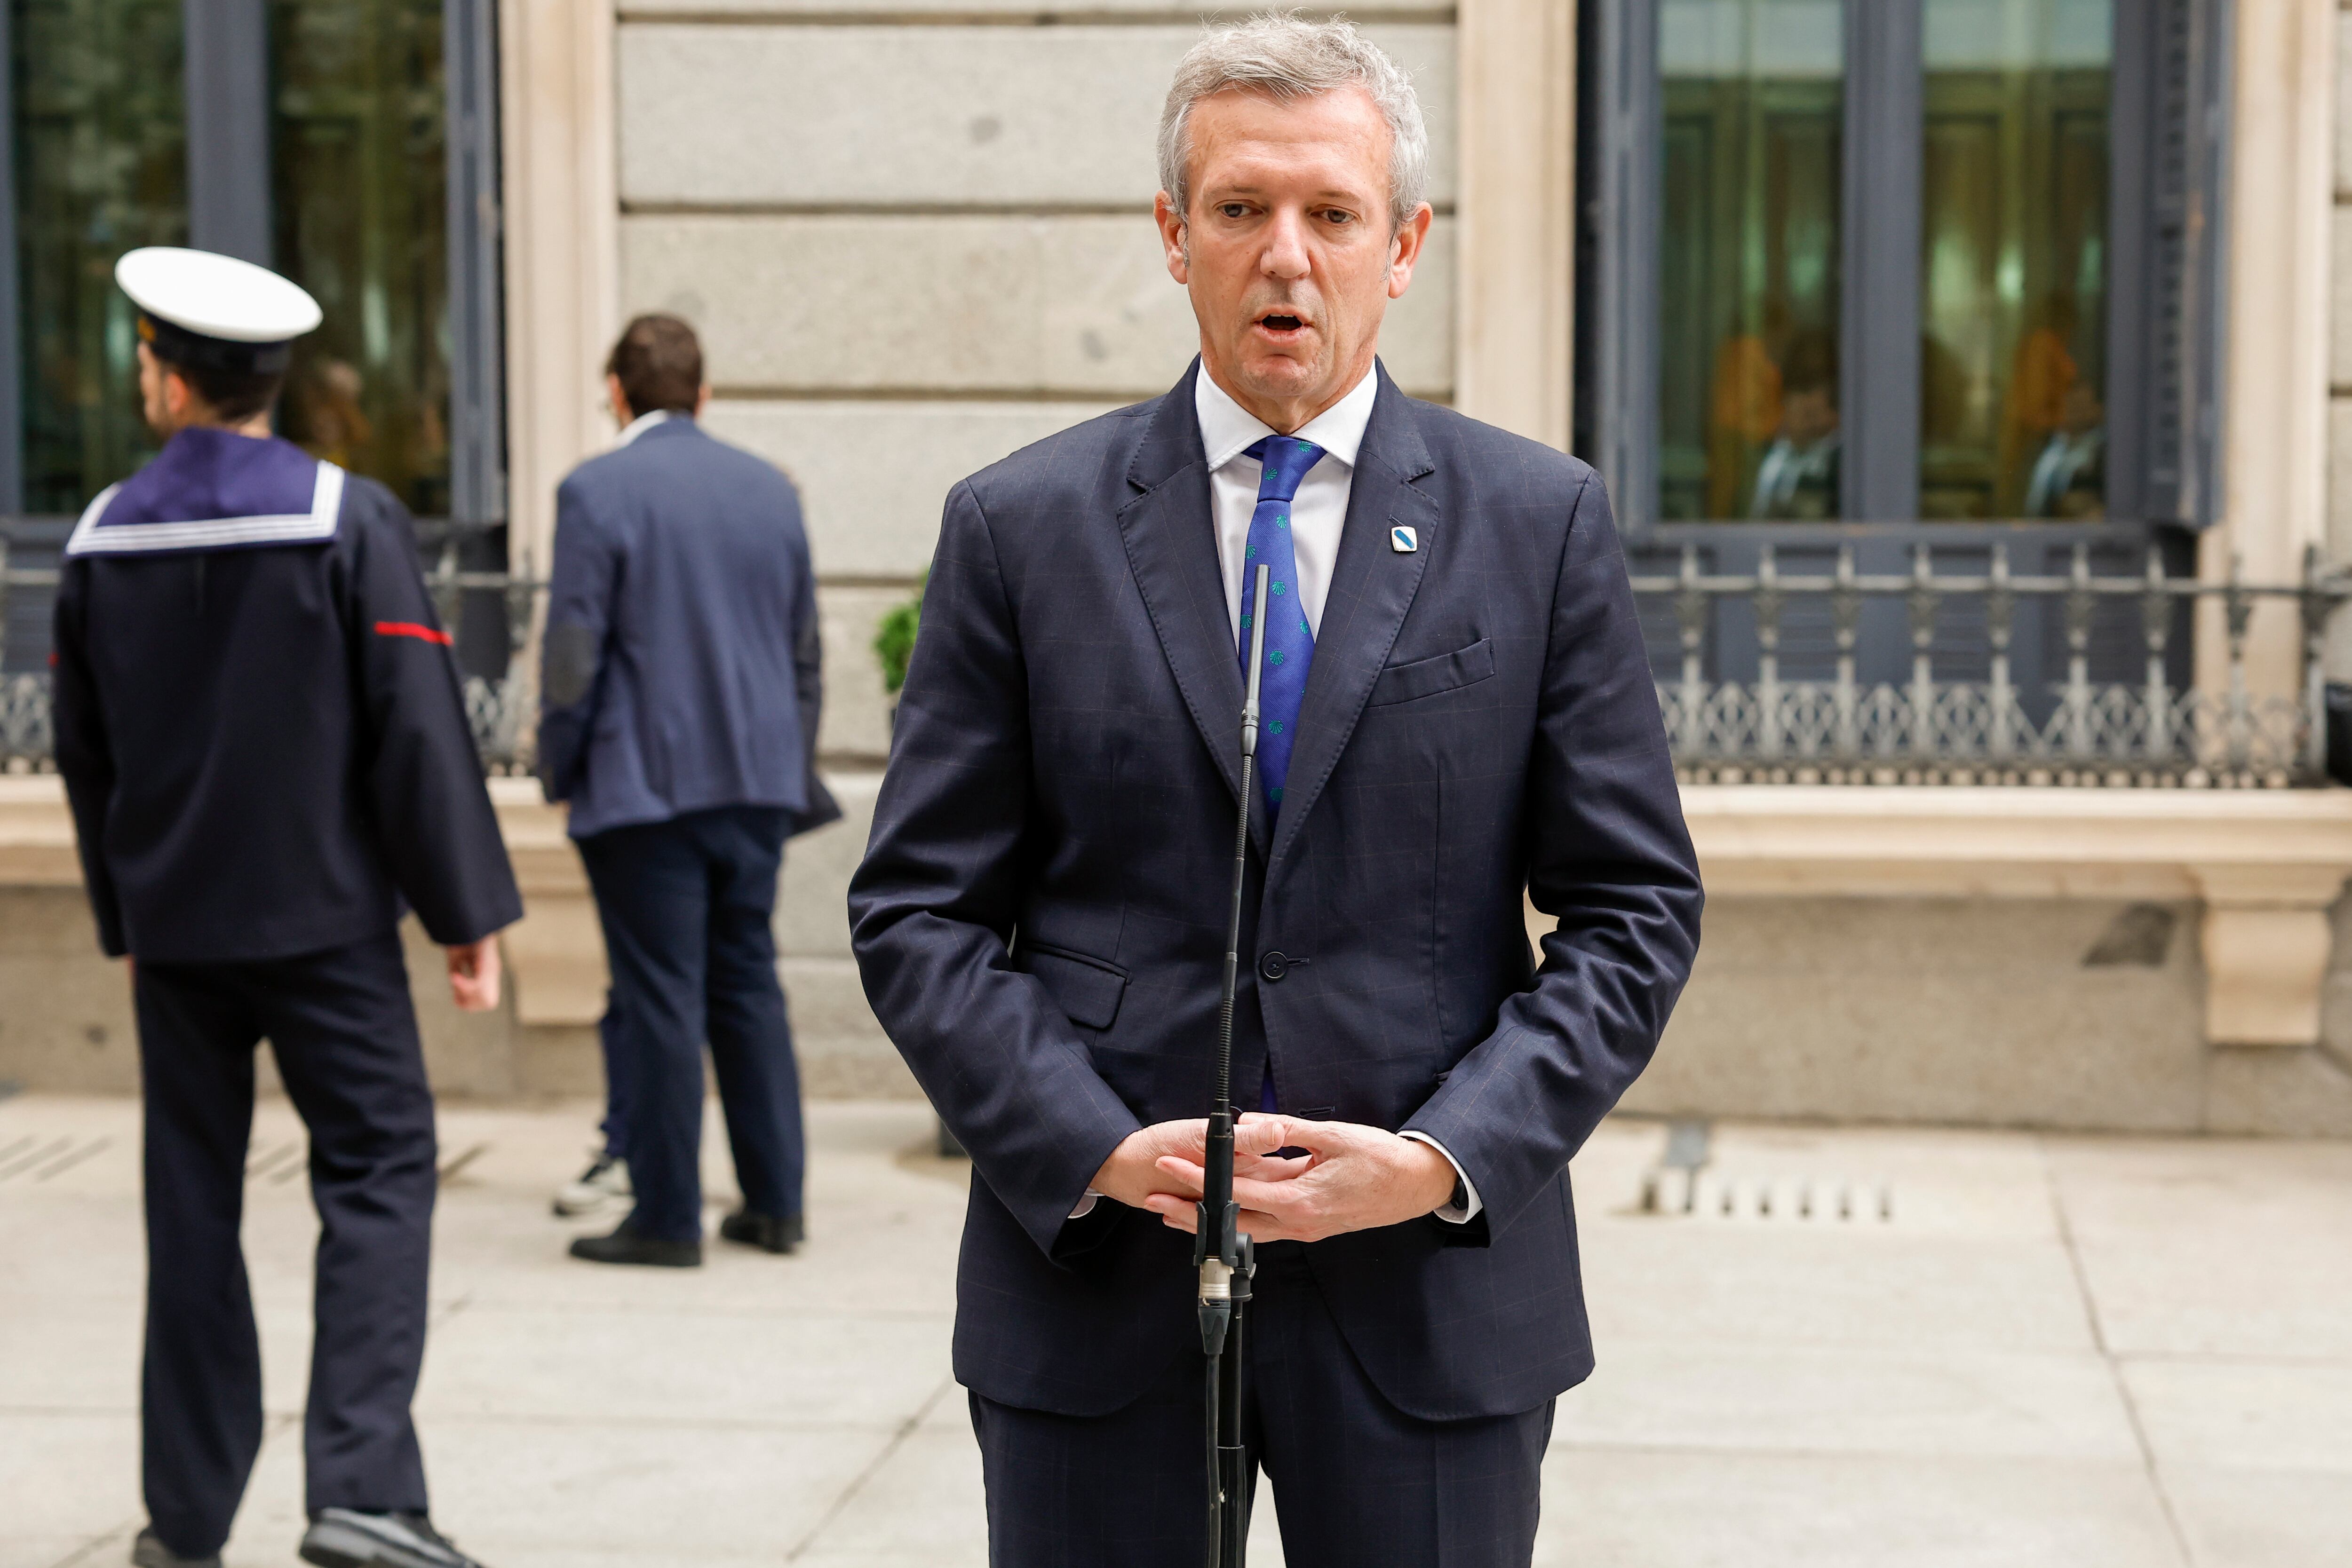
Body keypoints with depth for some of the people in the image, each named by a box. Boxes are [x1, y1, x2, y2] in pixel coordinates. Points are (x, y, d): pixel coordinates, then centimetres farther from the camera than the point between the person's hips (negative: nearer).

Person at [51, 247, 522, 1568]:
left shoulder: (103, 539, 3)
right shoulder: (348, 519, -10)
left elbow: (84, 753, 10)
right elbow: (418, 724, -12)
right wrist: (468, 909, -6)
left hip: (174, 924, 4)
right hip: (323, 914, -4)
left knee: (193, 1208, 11)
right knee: (379, 1172, 1)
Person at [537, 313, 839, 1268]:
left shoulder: (597, 492, -9)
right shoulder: (771, 490, 8)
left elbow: (574, 650, -11)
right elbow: (806, 649, 14)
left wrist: (558, 764, 2)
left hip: (645, 786, -5)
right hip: (756, 782, 5)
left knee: (659, 1000, -1)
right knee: (748, 984, 12)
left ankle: (667, 1218, 4)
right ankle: (774, 1204, 16)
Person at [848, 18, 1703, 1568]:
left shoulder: (1543, 523, 3)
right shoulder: (1020, 528, 3)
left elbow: (1635, 910, 2)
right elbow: (919, 913, 2)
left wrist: (1445, 1159, -11)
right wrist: (1098, 1148, -12)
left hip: (1431, 1281, 0)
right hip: (1095, 1280, 0)